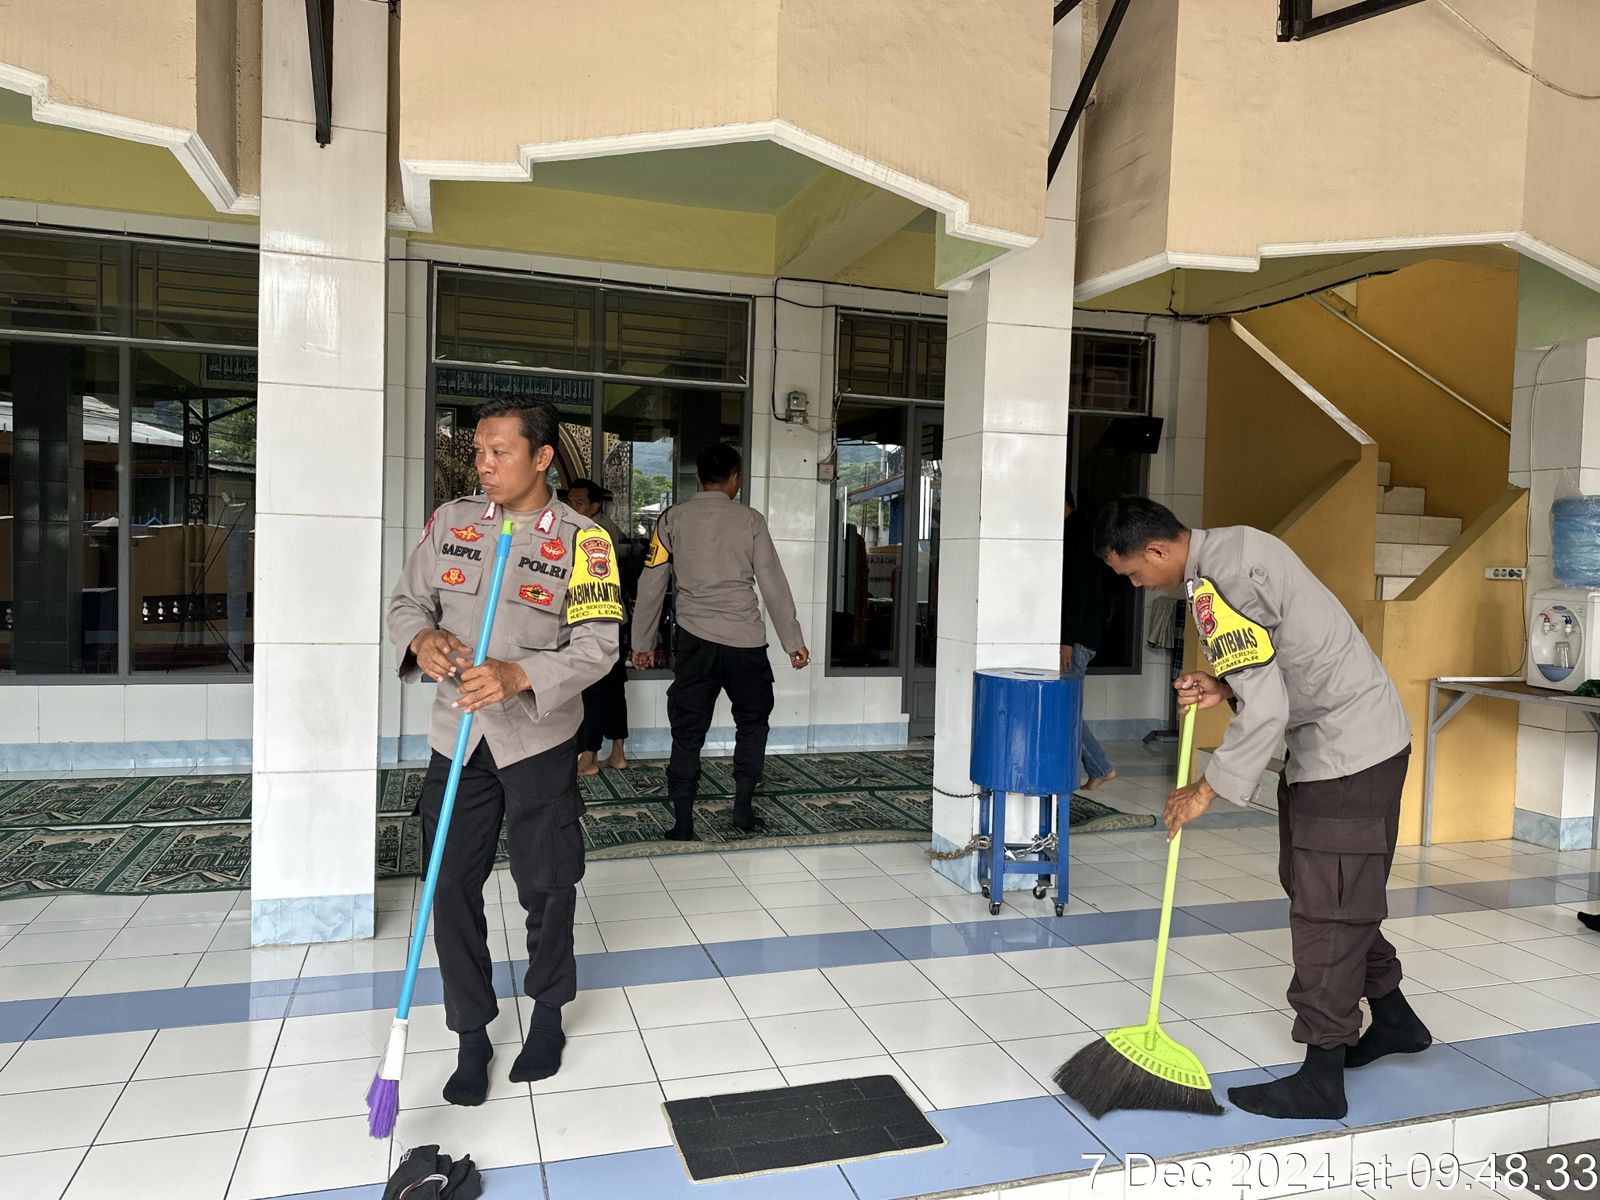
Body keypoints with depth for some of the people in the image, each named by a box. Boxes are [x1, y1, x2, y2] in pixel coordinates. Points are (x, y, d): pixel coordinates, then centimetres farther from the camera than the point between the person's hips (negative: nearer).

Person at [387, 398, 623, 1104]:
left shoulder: (581, 540, -8)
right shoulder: (450, 521, 4)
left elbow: (597, 645, -14)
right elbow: (407, 601, 10)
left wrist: (518, 676, -29)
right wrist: (422, 639, -14)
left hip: (539, 737, -3)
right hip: (456, 735, 3)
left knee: (546, 885, 10)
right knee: (451, 888, 5)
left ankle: (548, 1013, 35)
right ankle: (471, 1036, 24)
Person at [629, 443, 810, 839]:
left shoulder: (673, 518, 4)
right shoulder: (750, 520, 1)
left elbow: (652, 584, 4)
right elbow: (773, 584, 1)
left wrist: (642, 642, 12)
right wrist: (793, 641, 6)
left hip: (694, 639, 1)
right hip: (746, 641, 0)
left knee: (688, 731, 8)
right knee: (752, 720, 20)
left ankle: (682, 824, 7)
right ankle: (743, 803, 12)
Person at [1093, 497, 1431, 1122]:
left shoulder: (1219, 584, -25)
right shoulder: (1231, 545, 7)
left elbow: (1265, 711, -27)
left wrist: (1207, 790, -18)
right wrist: (1224, 687, 0)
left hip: (1348, 750, -10)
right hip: (1349, 737, 10)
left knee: (1325, 905, -3)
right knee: (1327, 890, 21)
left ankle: (1322, 1079, 8)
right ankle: (1393, 1019, 38)